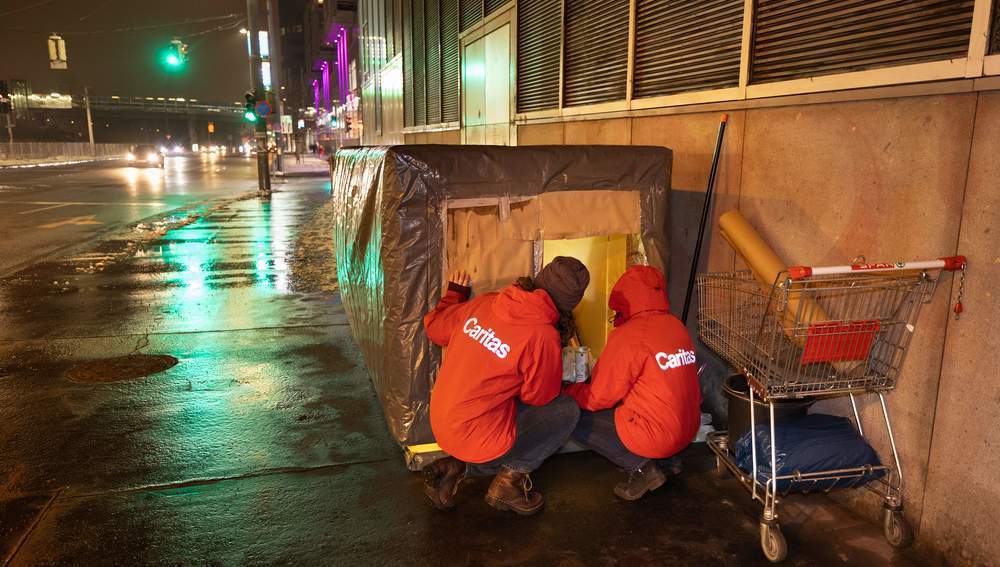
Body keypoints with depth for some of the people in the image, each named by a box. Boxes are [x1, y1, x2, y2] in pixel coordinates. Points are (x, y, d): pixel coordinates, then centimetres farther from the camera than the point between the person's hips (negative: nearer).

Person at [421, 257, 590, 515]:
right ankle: (511, 477, 5)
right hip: (478, 440, -7)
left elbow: (434, 327, 13)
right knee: (568, 411, 4)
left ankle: (456, 467, 15)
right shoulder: (543, 336, -20)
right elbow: (539, 397, -6)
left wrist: (454, 294, 30)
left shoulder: (484, 303, -2)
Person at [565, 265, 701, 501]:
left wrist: (568, 390, 8)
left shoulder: (628, 336, -18)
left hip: (655, 435, -8)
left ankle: (640, 465, -4)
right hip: (687, 430, 8)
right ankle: (668, 458, 13)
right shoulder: (677, 325, 5)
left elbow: (599, 397, -11)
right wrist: (596, 376, 19)